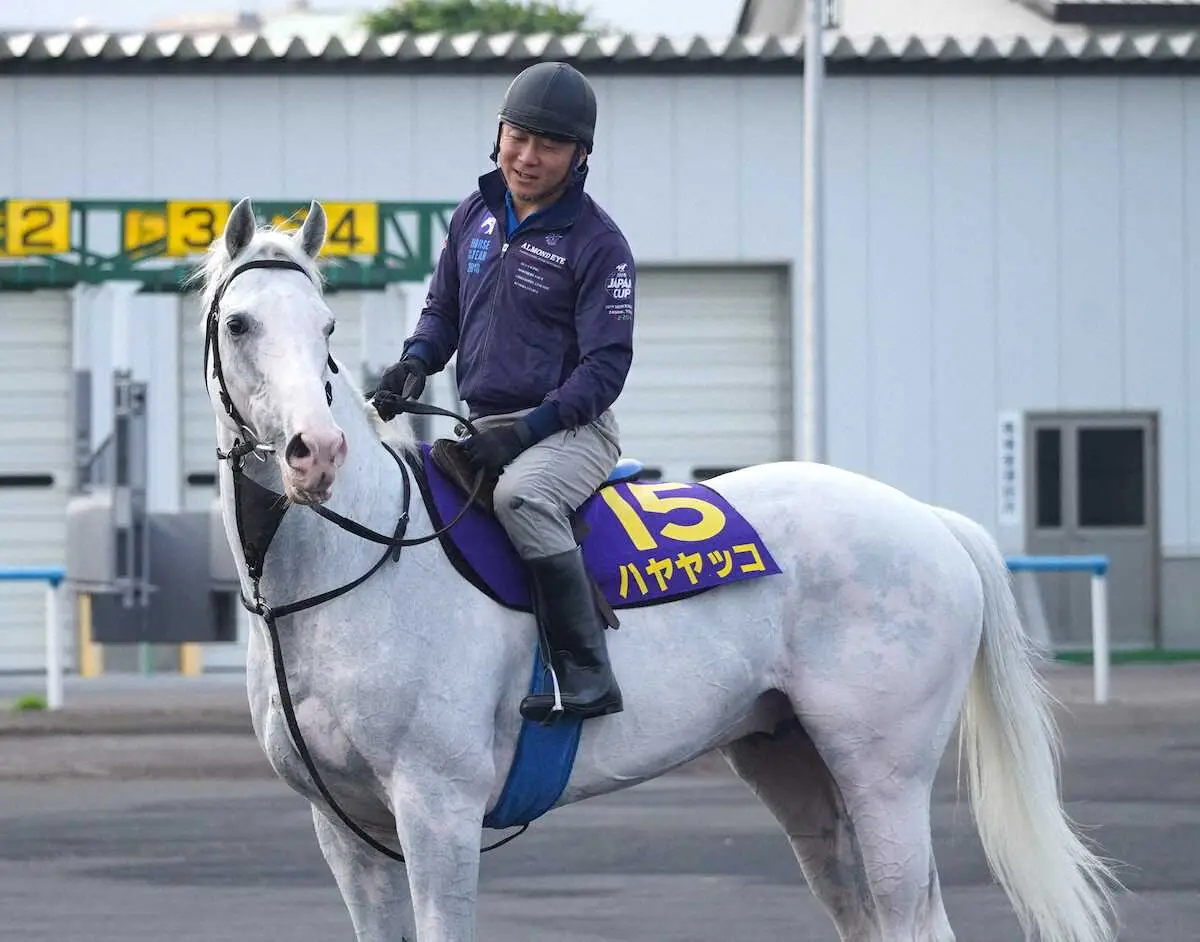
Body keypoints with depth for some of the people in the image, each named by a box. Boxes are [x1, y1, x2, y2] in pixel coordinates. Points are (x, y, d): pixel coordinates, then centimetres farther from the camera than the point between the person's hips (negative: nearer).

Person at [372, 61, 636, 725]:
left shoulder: (597, 244, -10)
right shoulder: (475, 216, 10)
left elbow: (606, 364, -14)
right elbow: (444, 308, 21)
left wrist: (527, 431, -24)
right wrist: (416, 360, -3)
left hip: (570, 427, -8)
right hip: (484, 425, 8)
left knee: (520, 494, -38)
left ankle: (587, 680, -36)